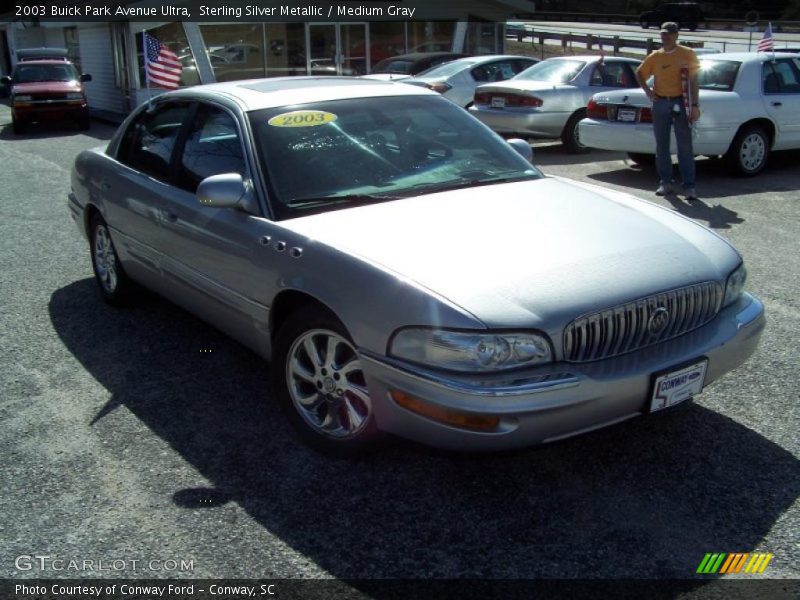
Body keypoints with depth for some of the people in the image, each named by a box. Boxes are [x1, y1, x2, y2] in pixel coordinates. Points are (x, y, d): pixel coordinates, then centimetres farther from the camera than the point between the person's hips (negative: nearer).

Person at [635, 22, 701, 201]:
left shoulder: (687, 54, 1)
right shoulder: (655, 56, 9)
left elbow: (693, 80, -1)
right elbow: (640, 73, 22)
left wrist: (695, 105, -8)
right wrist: (647, 90, 5)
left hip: (679, 103, -4)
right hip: (660, 103, 4)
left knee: (685, 147, -6)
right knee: (662, 146, 8)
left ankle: (689, 186, -6)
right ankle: (665, 183, 16)